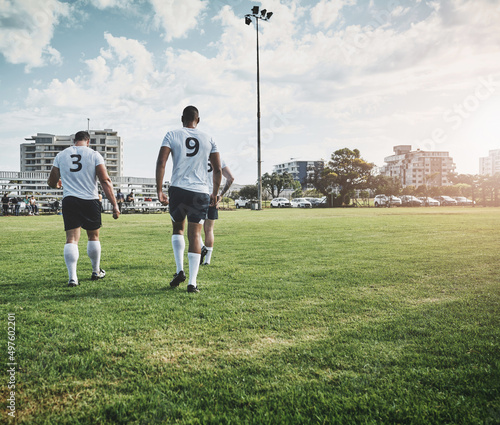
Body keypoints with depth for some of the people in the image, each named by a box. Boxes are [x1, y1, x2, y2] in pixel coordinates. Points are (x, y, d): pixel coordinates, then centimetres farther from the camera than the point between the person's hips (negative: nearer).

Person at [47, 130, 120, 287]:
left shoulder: (61, 156, 8)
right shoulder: (94, 155, 0)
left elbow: (52, 183, 14)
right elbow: (105, 181, -7)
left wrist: (59, 185, 39)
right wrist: (114, 205, -7)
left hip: (69, 201, 1)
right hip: (90, 201, -1)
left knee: (71, 239, -1)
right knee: (93, 236, 15)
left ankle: (72, 277, -11)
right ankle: (96, 271, 28)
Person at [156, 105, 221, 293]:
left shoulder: (172, 135, 5)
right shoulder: (208, 139, 10)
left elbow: (161, 163, -6)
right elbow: (218, 170, 9)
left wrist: (159, 190, -3)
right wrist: (215, 193, 19)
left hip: (178, 190, 0)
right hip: (200, 192, 1)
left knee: (177, 228, 21)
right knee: (195, 236, 4)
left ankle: (180, 270, 8)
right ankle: (192, 282, 1)